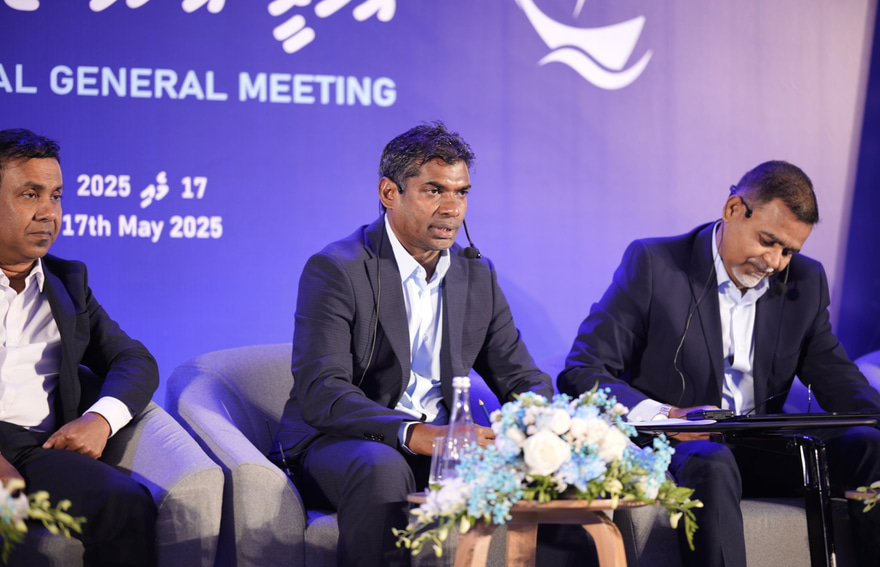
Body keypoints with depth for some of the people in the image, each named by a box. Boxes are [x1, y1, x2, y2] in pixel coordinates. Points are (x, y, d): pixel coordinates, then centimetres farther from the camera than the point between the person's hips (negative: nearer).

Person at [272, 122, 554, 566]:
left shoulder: (478, 276, 12)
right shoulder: (336, 270, -9)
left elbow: (523, 379, 12)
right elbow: (320, 392, -20)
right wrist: (414, 433, -35)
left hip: (437, 445, 5)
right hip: (334, 446, -5)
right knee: (382, 468, -38)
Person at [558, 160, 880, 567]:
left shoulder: (805, 281, 9)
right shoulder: (653, 263, -7)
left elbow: (835, 376, 15)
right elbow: (580, 373, -10)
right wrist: (664, 417, -27)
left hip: (762, 451, 5)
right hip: (668, 448, -5)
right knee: (711, 465, -39)